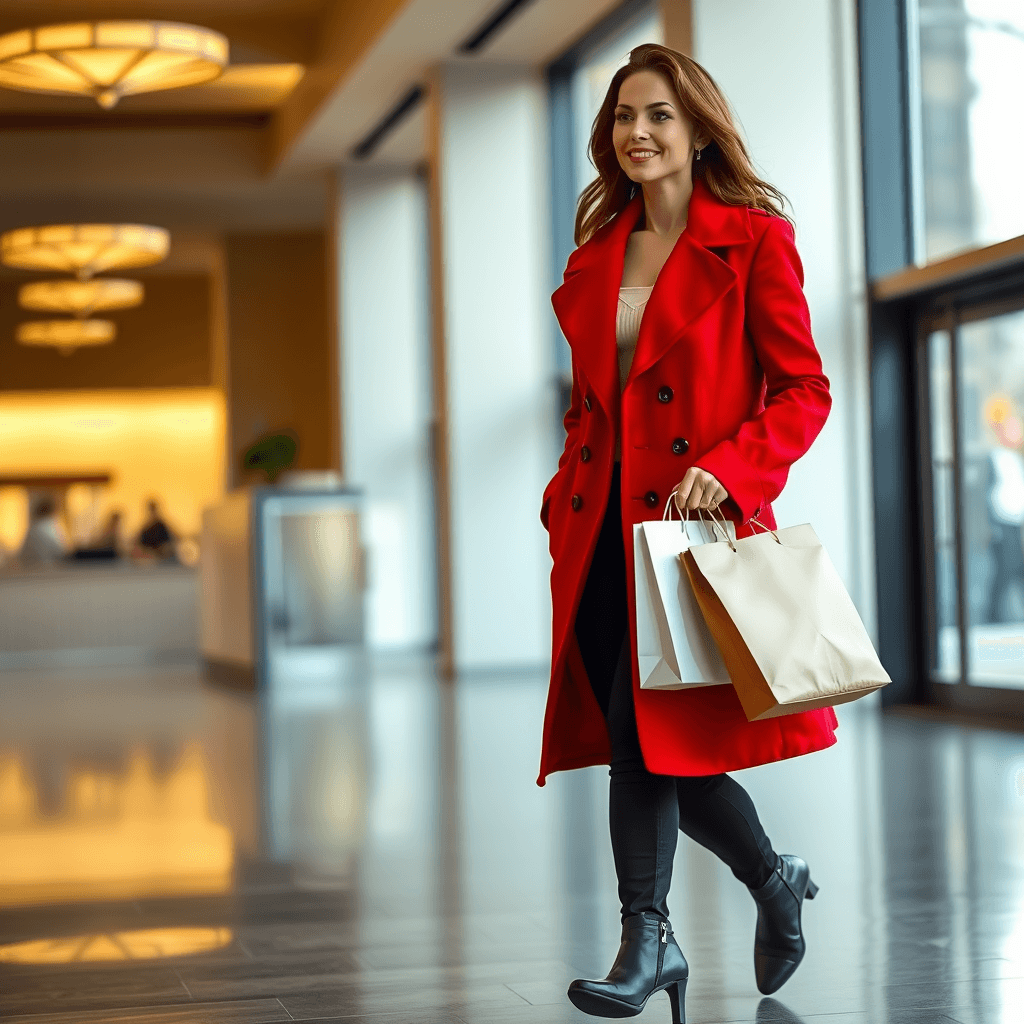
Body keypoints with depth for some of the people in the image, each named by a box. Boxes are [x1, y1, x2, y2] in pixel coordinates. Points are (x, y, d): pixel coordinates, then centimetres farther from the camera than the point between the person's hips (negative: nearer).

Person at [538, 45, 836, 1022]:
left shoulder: (752, 239, -1)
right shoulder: (598, 252, 16)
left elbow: (803, 391, -4)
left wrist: (726, 471, -18)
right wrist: (566, 496, 9)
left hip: (692, 521, -6)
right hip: (601, 527, 6)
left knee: (645, 722, -13)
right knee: (654, 748, 3)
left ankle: (645, 940, 5)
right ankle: (774, 879, 24)